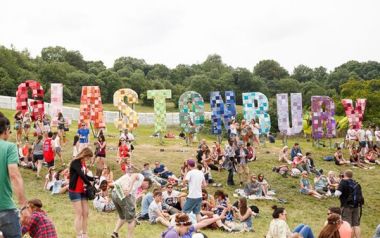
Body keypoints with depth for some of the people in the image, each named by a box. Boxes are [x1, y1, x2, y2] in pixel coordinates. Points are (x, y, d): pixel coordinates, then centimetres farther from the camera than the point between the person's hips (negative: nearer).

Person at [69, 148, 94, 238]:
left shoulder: (83, 163, 10)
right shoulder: (75, 162, -15)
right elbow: (81, 175, -24)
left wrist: (94, 178, -2)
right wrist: (90, 185, -17)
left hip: (82, 191, 8)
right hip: (74, 191, -8)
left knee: (85, 213, 8)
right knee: (79, 214, -6)